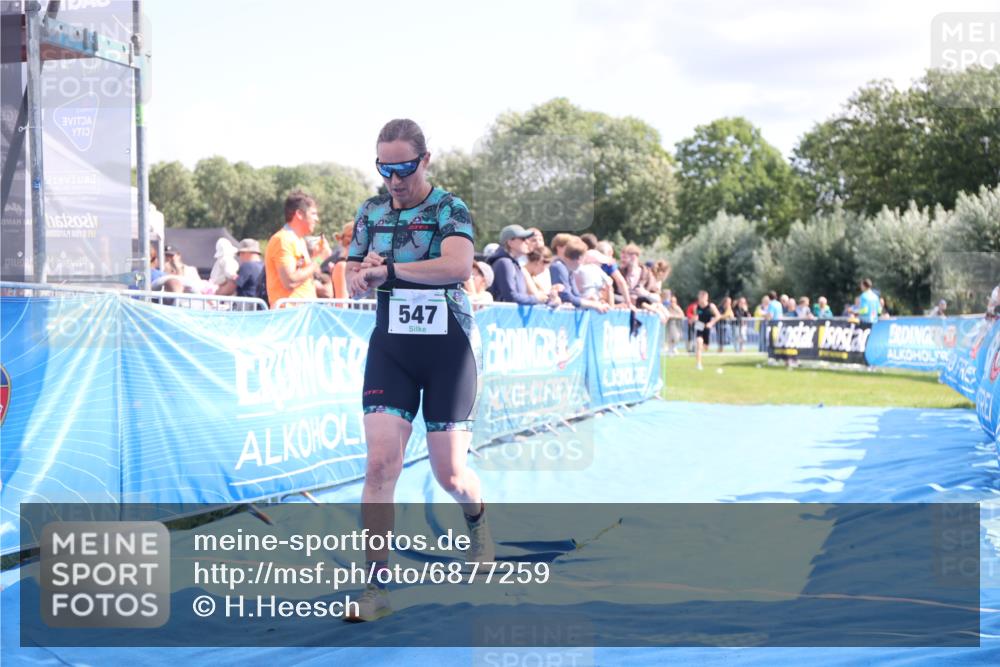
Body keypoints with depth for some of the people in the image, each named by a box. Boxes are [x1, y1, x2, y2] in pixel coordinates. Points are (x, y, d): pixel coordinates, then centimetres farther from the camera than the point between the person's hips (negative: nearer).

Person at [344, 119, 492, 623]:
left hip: (449, 348, -3)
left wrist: (387, 269, -26)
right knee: (380, 463, -12)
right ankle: (377, 587, -8)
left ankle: (477, 520, 40)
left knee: (449, 473, 2)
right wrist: (363, 274, -12)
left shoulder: (450, 210, -7)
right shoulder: (371, 213, 7)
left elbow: (458, 265, -27)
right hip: (391, 348, 3)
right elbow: (352, 279, 12)